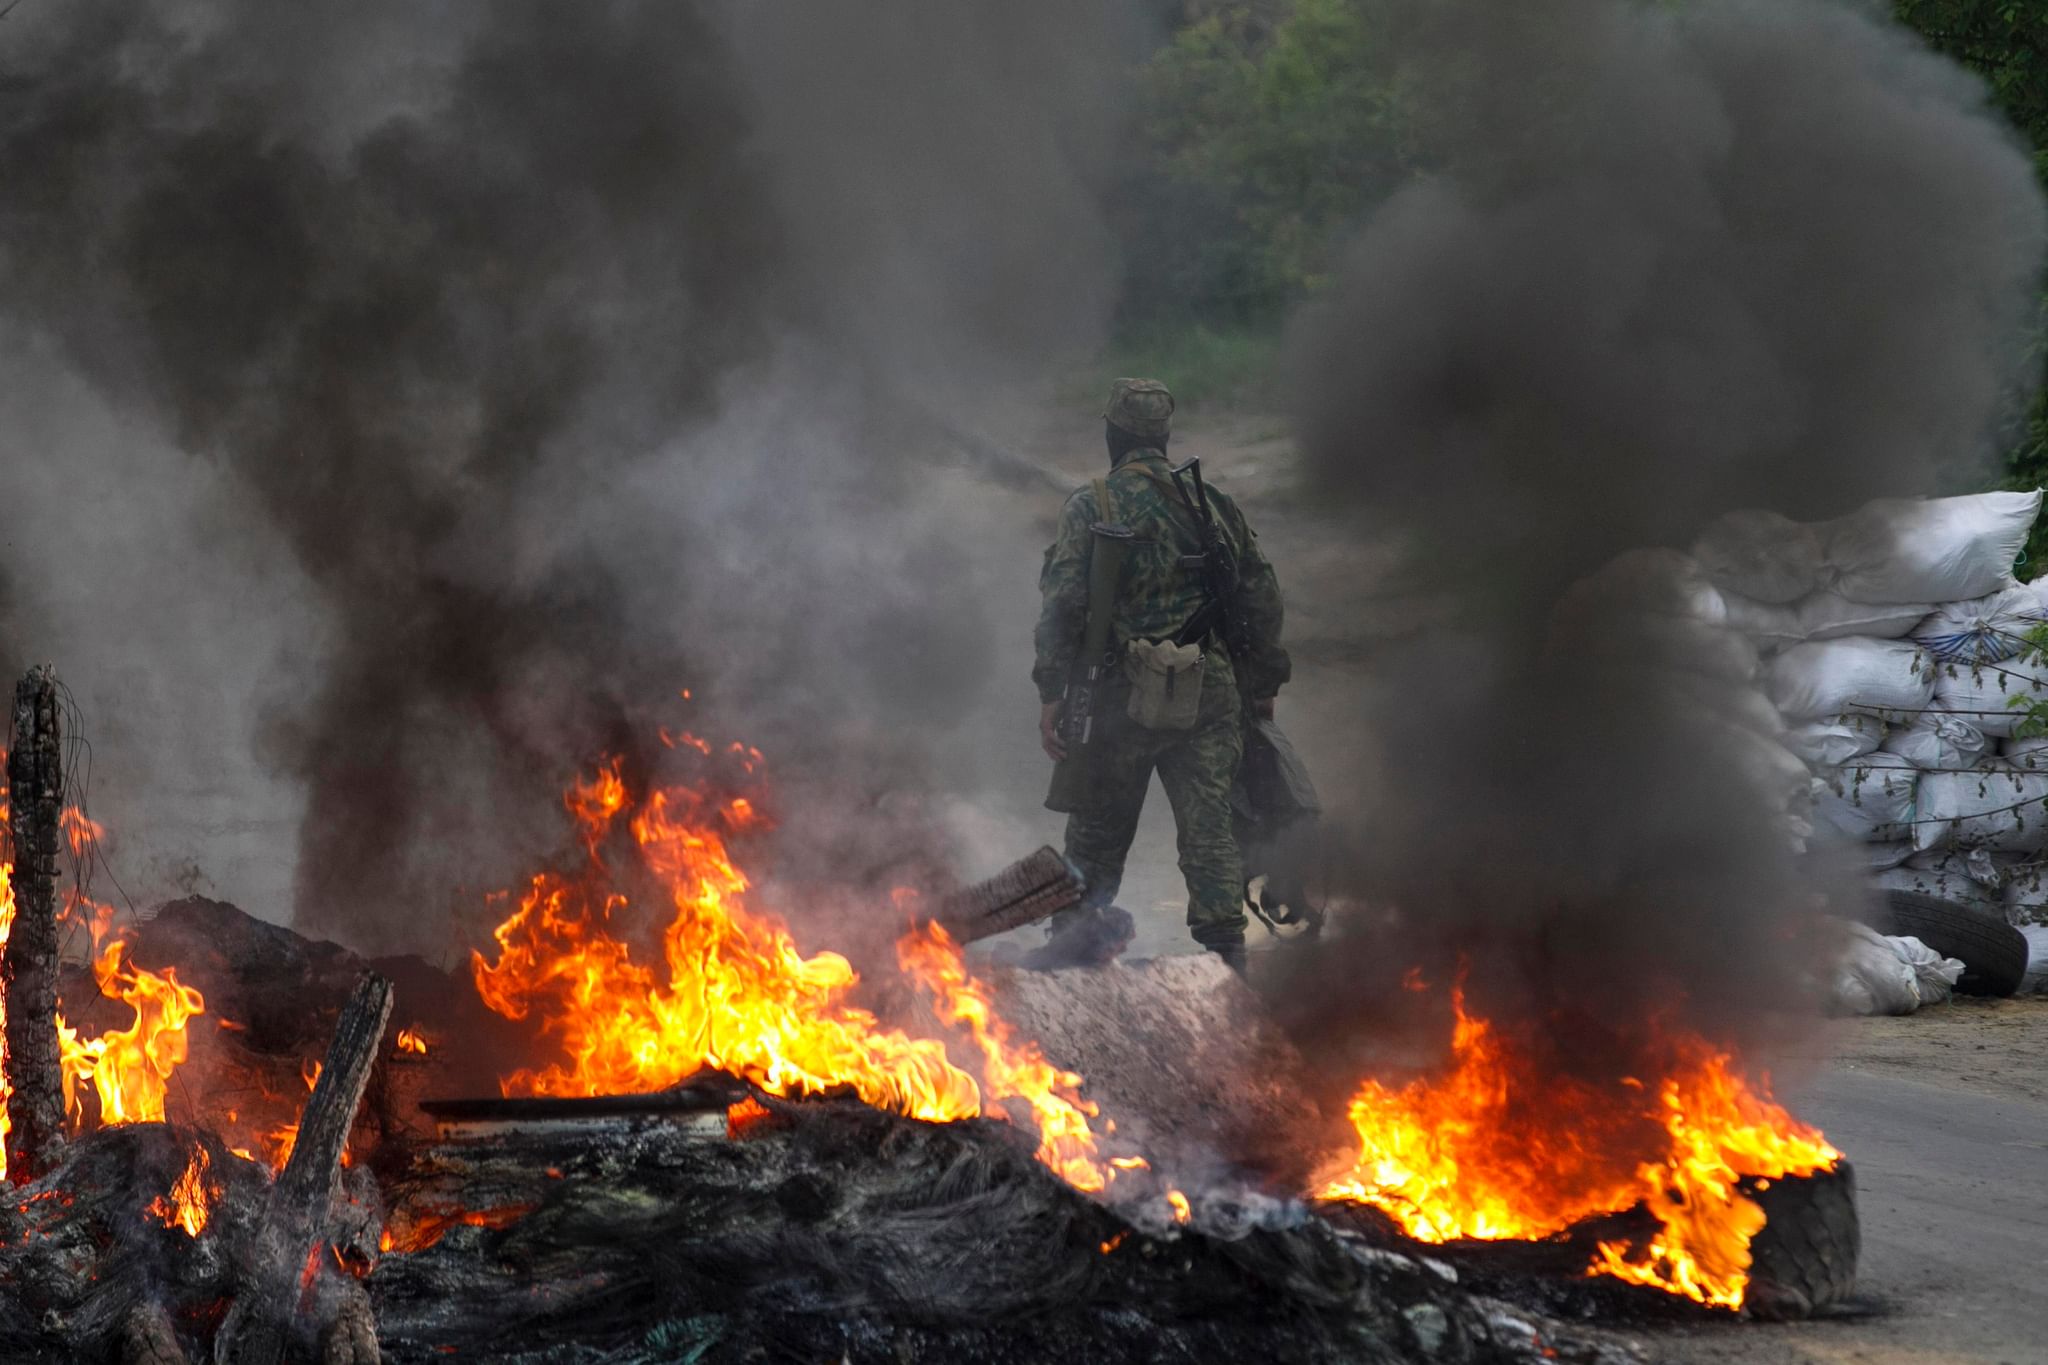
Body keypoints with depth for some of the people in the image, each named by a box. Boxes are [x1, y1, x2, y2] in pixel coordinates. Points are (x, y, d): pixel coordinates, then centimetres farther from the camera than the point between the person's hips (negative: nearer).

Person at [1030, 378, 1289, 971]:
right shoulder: (1215, 505, 9)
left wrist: (1051, 694, -7)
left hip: (1125, 696, -2)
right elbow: (1262, 595, 11)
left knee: (1097, 828, 11)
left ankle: (1078, 935, 18)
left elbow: (1063, 604, -10)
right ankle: (1225, 950, -6)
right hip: (1210, 689, 3)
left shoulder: (1091, 506, -3)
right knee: (1208, 827, 2)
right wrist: (1263, 685, 19)